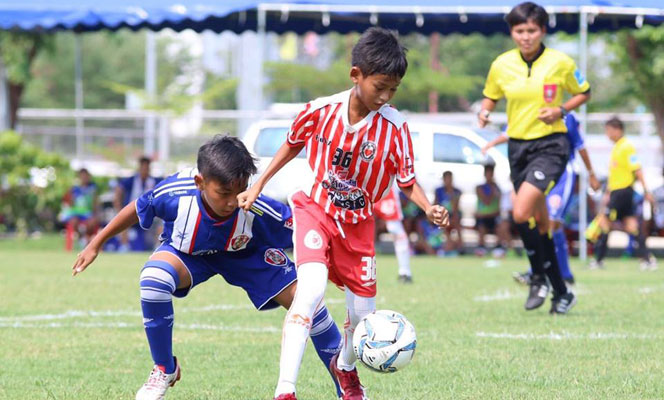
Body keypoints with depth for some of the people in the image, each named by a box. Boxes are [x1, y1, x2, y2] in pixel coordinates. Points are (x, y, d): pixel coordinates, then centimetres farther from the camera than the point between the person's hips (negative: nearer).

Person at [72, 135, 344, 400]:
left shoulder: (259, 211, -37)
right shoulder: (175, 193, -34)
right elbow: (137, 208, -14)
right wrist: (96, 244, -3)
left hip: (245, 255, 1)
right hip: (188, 253, 0)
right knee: (153, 278, -34)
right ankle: (164, 370, -9)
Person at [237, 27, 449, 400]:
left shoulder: (394, 127, -16)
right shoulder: (321, 111, -14)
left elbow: (407, 181, -7)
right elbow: (293, 145, 6)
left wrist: (429, 208, -27)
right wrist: (258, 186, 8)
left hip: (358, 225, 2)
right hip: (316, 212, -2)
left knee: (363, 317, 8)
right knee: (312, 288, -28)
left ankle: (346, 367, 46)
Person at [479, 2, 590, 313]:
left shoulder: (560, 63, -7)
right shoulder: (501, 65, 1)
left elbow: (583, 93, 7)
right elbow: (490, 97, 17)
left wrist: (561, 110, -10)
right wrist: (484, 113, -5)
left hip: (550, 146, -4)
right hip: (518, 146, 4)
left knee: (521, 213, -22)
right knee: (539, 222, 9)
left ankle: (539, 278, -6)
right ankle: (561, 293, 20)